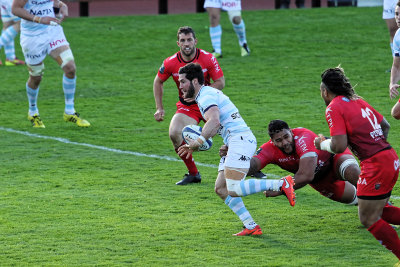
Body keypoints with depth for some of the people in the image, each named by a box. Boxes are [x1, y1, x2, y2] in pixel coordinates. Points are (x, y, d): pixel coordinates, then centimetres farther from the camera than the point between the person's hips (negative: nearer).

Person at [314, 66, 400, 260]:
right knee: (378, 209, 22)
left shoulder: (334, 108, -10)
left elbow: (339, 146, -18)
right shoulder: (357, 101, 15)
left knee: (369, 219, 0)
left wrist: (322, 144, 1)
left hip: (376, 165, -9)